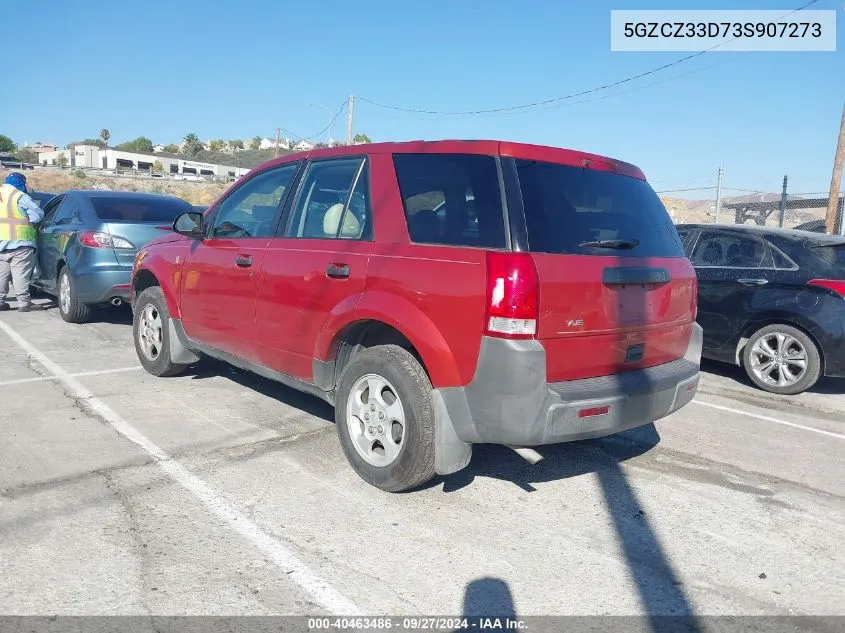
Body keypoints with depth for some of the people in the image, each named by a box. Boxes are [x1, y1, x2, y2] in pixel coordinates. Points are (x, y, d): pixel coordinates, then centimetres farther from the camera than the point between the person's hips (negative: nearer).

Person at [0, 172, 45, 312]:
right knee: (20, 273, -5)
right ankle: (24, 303, -4)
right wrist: (26, 220, 8)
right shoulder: (20, 197, -7)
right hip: (19, 242, -7)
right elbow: (38, 214, -10)